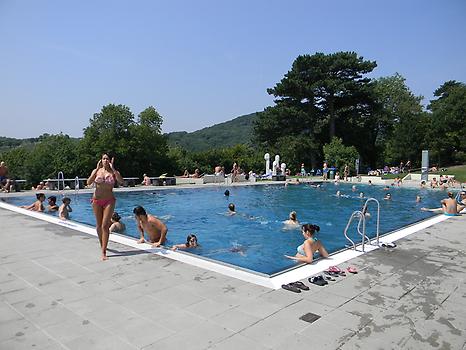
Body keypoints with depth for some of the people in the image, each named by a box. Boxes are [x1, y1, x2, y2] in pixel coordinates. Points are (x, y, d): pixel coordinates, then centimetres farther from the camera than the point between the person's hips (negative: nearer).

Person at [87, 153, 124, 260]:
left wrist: (112, 168, -20)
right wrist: (97, 169, -16)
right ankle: (102, 245, 34)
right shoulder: (96, 171, 3)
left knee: (105, 226, -9)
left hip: (109, 200, -2)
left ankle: (103, 252, -6)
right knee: (99, 226, 12)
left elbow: (121, 182, -21)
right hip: (97, 200, 2)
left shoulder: (114, 172, 0)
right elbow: (88, 182, -14)